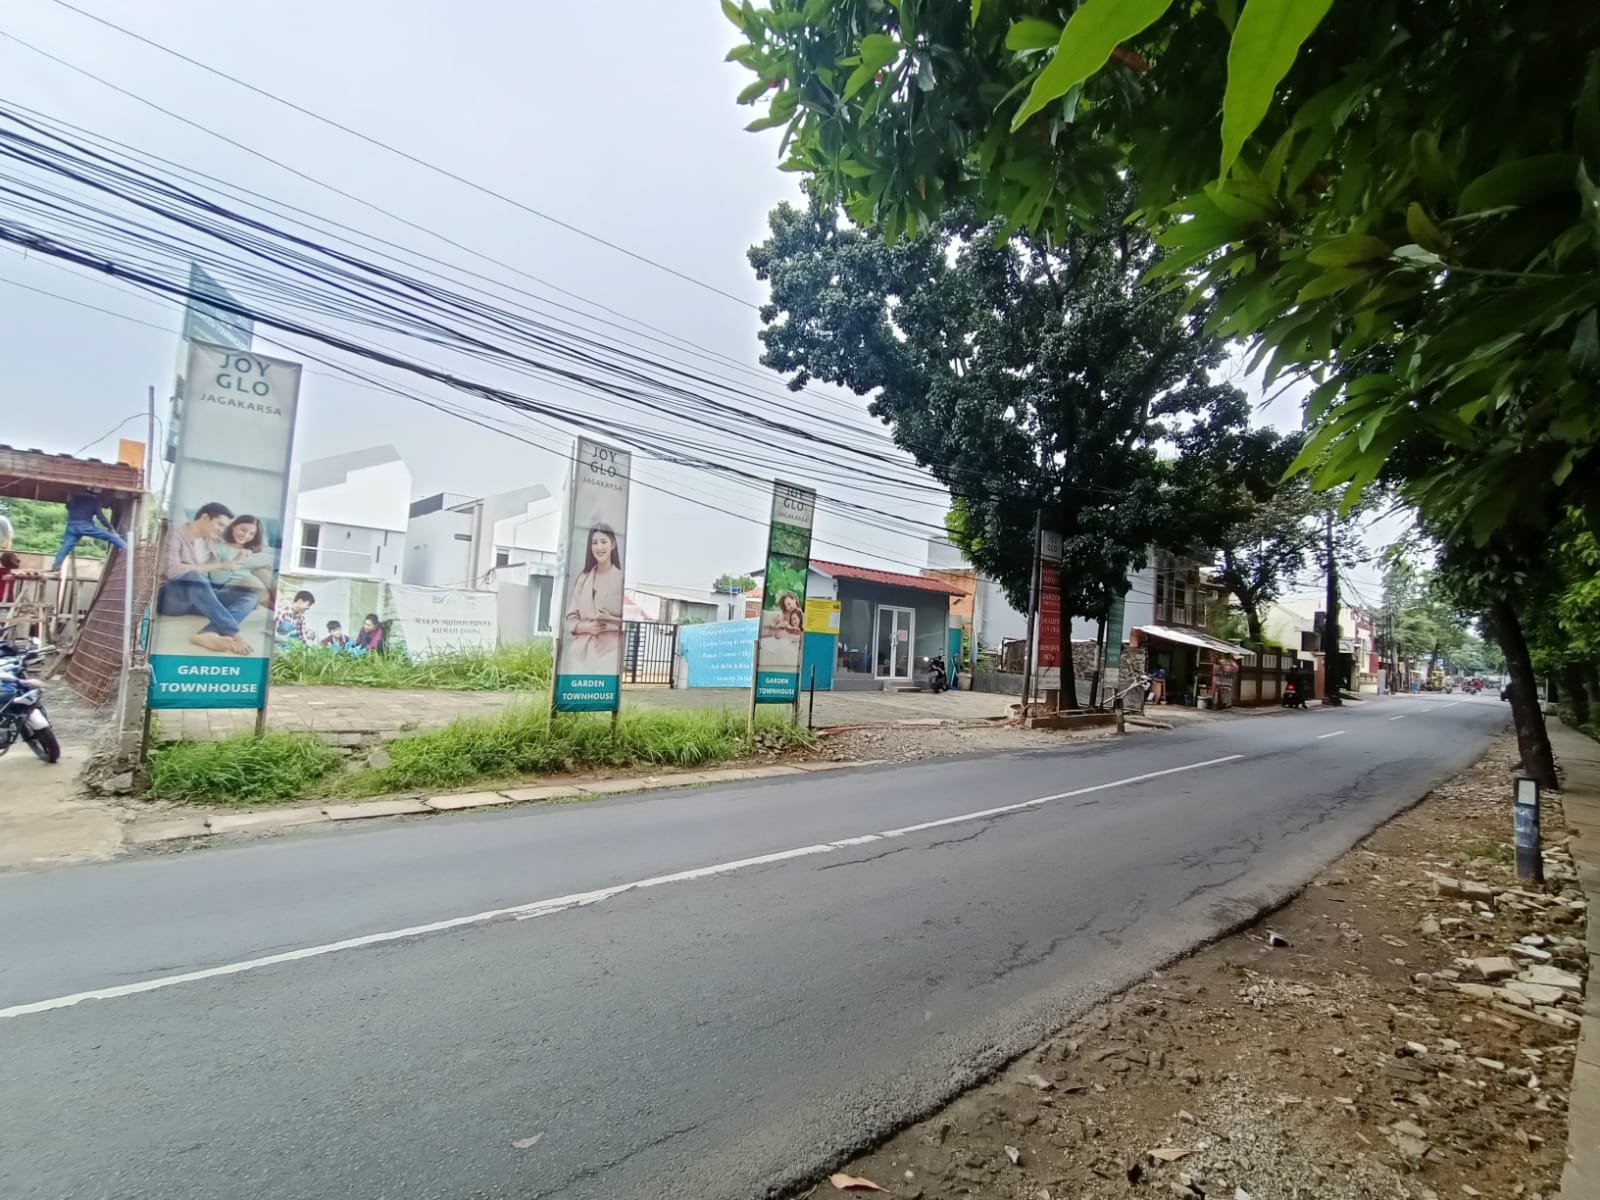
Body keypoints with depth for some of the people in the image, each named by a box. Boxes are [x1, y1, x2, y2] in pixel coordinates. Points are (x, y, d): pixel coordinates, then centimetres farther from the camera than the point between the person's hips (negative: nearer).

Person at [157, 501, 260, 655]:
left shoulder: (210, 541, 16)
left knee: (248, 595, -16)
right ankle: (233, 634, -45)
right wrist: (216, 566, -18)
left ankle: (209, 633, -45)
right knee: (194, 575, -37)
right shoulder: (176, 532, -4)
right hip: (171, 597, -6)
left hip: (199, 599, 6)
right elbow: (172, 571, -18)